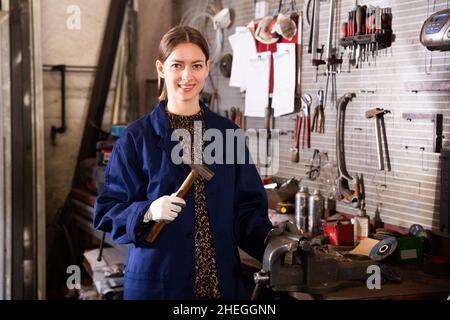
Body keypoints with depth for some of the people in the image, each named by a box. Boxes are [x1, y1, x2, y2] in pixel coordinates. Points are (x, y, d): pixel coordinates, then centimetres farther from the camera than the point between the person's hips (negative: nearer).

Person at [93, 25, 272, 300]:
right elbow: (107, 212, -4)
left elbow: (247, 206, 6)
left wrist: (269, 241, -12)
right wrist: (148, 212, -22)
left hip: (222, 279, 3)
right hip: (156, 281, -3)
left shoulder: (228, 134, 5)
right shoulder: (137, 137, -4)